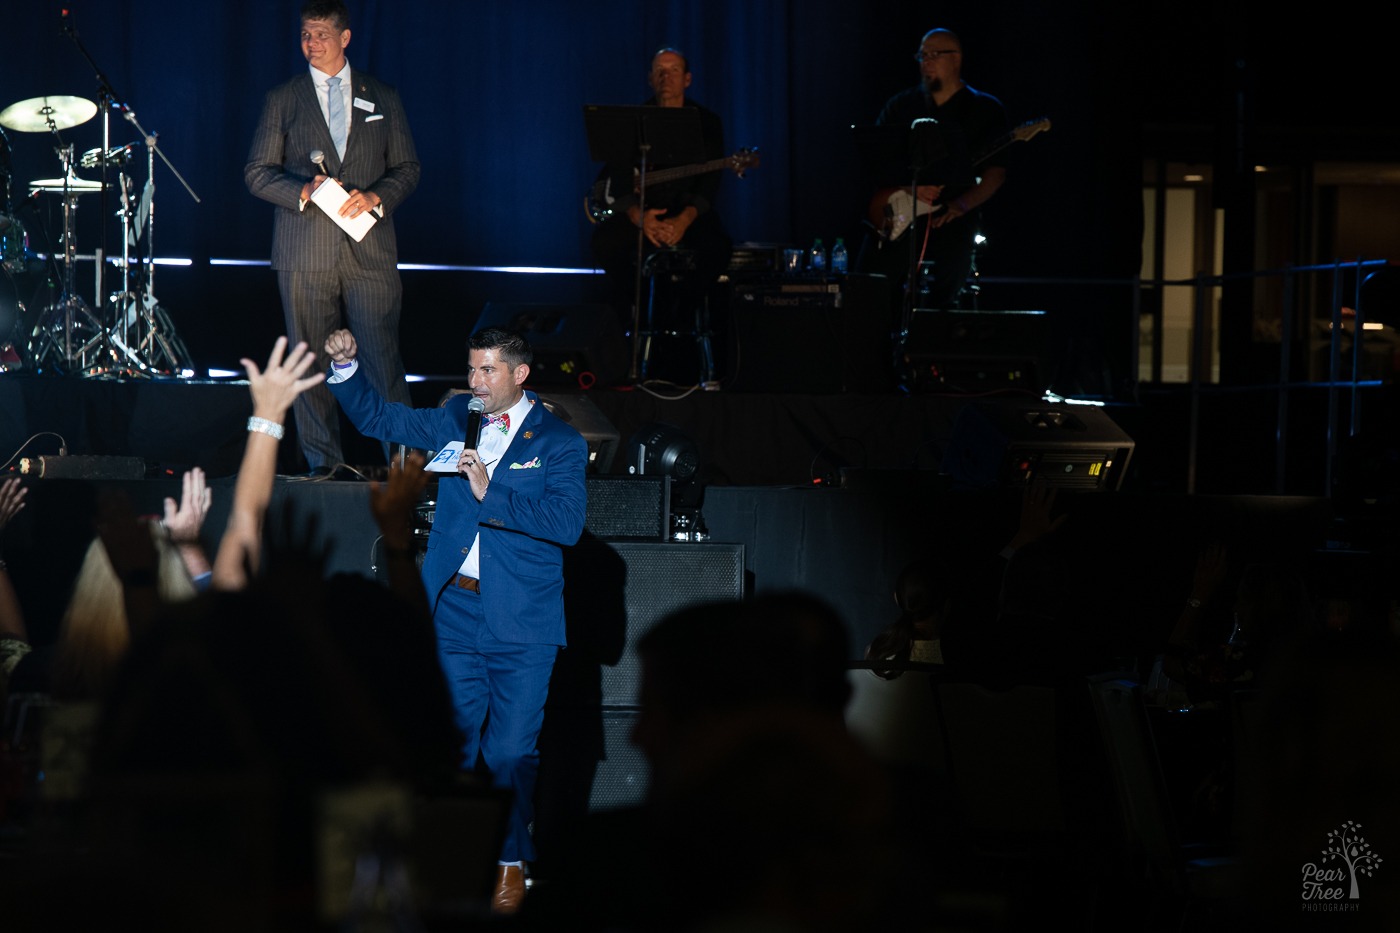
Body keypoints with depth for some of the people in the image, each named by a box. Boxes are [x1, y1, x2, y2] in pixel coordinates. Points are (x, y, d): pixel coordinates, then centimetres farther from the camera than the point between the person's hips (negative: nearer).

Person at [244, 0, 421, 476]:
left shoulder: (383, 99, 12)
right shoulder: (282, 100, 10)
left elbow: (407, 168, 12)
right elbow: (257, 172, 7)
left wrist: (376, 196, -8)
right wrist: (303, 191, -11)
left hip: (370, 251, 0)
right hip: (305, 253, 0)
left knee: (383, 356, -4)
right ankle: (323, 462, 9)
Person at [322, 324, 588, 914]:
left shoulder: (559, 444, -1)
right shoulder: (454, 420, 12)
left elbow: (567, 522, -14)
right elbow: (377, 418, 19)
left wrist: (491, 493, -21)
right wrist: (345, 369, 3)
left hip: (521, 624, -3)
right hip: (455, 613, 3)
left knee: (510, 752, -1)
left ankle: (512, 860, 14)